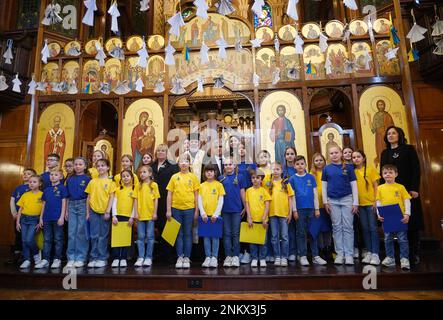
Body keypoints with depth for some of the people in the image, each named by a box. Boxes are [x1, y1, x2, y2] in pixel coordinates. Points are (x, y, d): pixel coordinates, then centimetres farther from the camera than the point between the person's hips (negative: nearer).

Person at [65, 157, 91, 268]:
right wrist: (66, 210, 8)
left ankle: (81, 258, 8)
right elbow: (67, 196, 13)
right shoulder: (69, 179, 10)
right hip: (71, 206, 4)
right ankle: (71, 258, 12)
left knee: (81, 232, 0)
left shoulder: (87, 179, -1)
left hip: (83, 205, -3)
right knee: (71, 232, 4)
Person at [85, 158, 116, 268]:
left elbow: (111, 197, -3)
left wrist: (108, 211, -10)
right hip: (93, 211, 2)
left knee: (103, 236, 5)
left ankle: (102, 258, 13)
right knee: (94, 236, 7)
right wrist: (87, 212, 6)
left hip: (104, 212, -2)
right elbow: (89, 197, 10)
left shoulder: (110, 181, 0)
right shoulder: (92, 181, 8)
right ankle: (93, 258, 17)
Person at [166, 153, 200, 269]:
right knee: (178, 234, 9)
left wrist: (196, 210, 0)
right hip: (176, 208, 1)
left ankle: (187, 258, 15)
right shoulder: (174, 177, 5)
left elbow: (196, 195, 3)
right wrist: (168, 210, 0)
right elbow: (169, 194, 5)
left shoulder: (193, 177, 2)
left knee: (188, 234, 7)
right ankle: (180, 257, 18)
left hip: (189, 209, -1)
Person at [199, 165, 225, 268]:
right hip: (205, 215, 2)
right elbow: (199, 201, 5)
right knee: (206, 237, 7)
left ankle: (214, 257, 10)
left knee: (215, 236, 3)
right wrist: (203, 213, -7)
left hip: (215, 215, -2)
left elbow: (221, 201, -3)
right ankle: (207, 257, 15)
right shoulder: (202, 186, 7)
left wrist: (216, 214, -11)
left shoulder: (219, 185, 1)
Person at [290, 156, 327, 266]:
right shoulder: (293, 179, 2)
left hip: (311, 208, 1)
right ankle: (303, 256, 14)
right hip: (300, 209, -1)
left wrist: (317, 208, 2)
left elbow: (315, 194, 6)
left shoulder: (311, 177, 5)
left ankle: (315, 256, 16)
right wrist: (294, 210, -4)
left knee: (313, 232, 8)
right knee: (301, 233, 6)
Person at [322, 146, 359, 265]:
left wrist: (355, 202, -3)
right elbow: (324, 186, 7)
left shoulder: (348, 167, 3)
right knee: (337, 227, 6)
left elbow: (354, 185, 2)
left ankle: (349, 254, 8)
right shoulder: (327, 168, 5)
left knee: (348, 227, 1)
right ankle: (339, 254, 13)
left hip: (347, 199, -1)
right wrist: (325, 202, 1)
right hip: (333, 201, 1)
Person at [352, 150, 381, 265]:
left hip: (371, 203, -3)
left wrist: (375, 201, -8)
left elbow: (376, 186, -1)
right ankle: (368, 252, 17)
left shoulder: (371, 169, 0)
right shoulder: (352, 172, 6)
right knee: (365, 228, 9)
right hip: (360, 204, 3)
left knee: (373, 228, -1)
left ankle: (375, 254, 5)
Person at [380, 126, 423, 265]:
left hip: (408, 190, -3)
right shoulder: (384, 153, 14)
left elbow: (416, 169, -4)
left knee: (412, 221, 0)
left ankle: (414, 254, 9)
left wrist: (414, 189, -13)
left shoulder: (409, 149, 4)